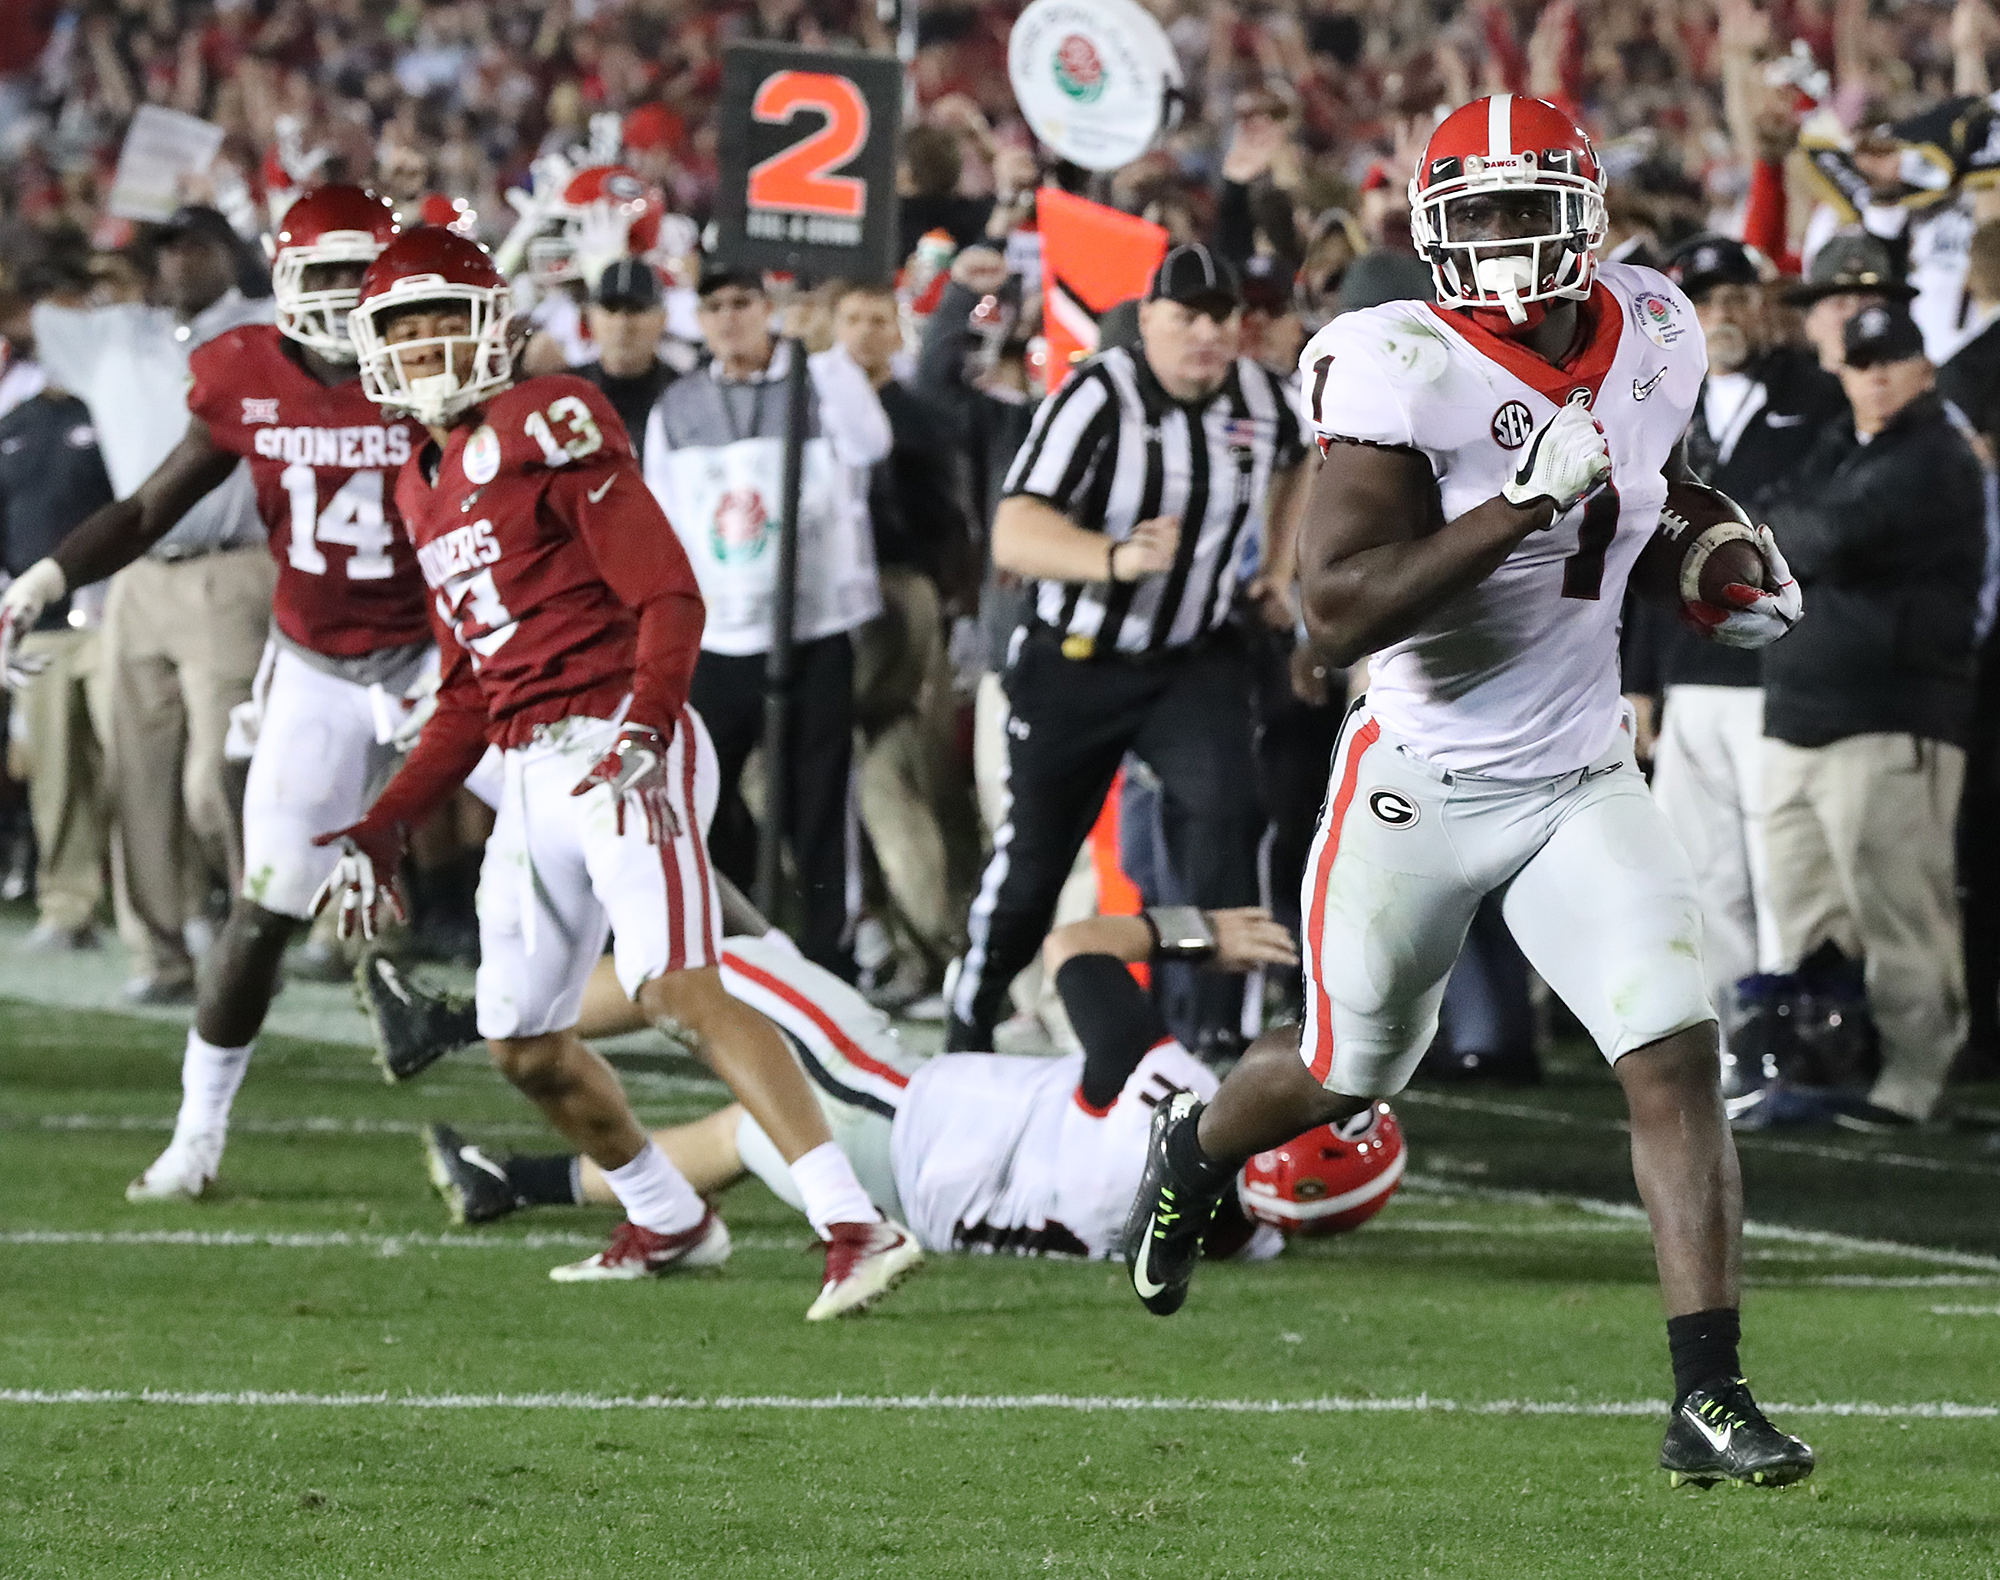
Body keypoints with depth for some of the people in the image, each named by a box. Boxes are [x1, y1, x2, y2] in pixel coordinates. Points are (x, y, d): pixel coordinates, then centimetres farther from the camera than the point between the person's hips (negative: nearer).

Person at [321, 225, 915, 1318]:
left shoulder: (544, 428, -6)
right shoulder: (426, 490, 19)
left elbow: (668, 597, -13)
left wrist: (643, 734, -27)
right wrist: (383, 830, 21)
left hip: (621, 747, -9)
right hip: (531, 775, 9)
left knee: (678, 987, -25)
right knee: (523, 1043, 14)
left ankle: (856, 1228, -32)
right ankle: (668, 1224, 34)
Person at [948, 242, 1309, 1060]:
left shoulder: (1262, 397, -4)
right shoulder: (1096, 398, -21)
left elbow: (1292, 468, 24)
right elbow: (1015, 534, -32)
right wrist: (1118, 558, -48)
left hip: (1194, 662, 3)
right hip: (1075, 663, -3)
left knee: (1225, 814, -22)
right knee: (1032, 856, 9)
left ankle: (1218, 1030, -21)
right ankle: (968, 1028, 31)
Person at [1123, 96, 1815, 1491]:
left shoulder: (1652, 340, -1)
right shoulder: (1410, 370, -21)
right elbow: (1341, 614, -28)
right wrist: (1524, 503, -34)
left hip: (1583, 783, 4)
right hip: (1423, 786, -4)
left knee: (1679, 1060, -13)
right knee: (1352, 1072, 16)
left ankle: (1711, 1400, -12)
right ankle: (1193, 1151, 51)